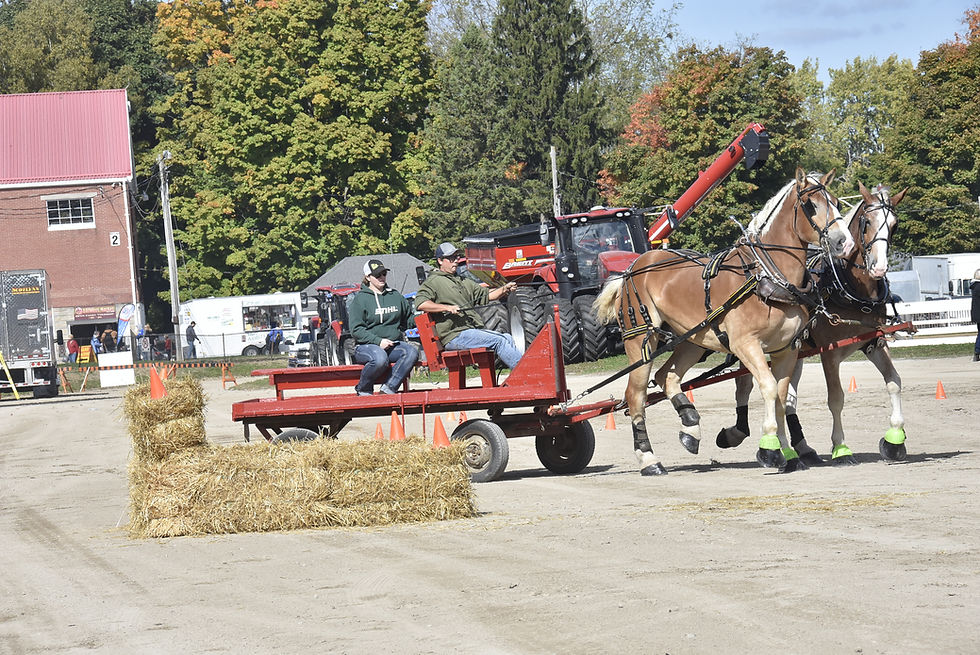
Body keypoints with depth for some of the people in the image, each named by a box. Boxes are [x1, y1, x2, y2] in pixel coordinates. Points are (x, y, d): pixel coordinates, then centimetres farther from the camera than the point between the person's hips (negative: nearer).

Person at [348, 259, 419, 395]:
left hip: (394, 345, 5)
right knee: (380, 358, -38)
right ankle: (363, 390, -12)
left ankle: (388, 388, -29)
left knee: (412, 351, -27)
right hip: (366, 345, -5)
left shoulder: (395, 296, 17)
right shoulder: (360, 299, 1)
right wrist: (378, 341, -18)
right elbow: (356, 330, -6)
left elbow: (408, 320, 27)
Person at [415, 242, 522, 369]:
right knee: (499, 341, -22)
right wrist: (448, 308, -22)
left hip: (474, 329, 8)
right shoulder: (433, 282, 2)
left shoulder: (462, 282, 28)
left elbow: (488, 295, 26)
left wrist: (504, 289, 6)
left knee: (508, 338, -10)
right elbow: (420, 304, -14)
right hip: (455, 335, -8)